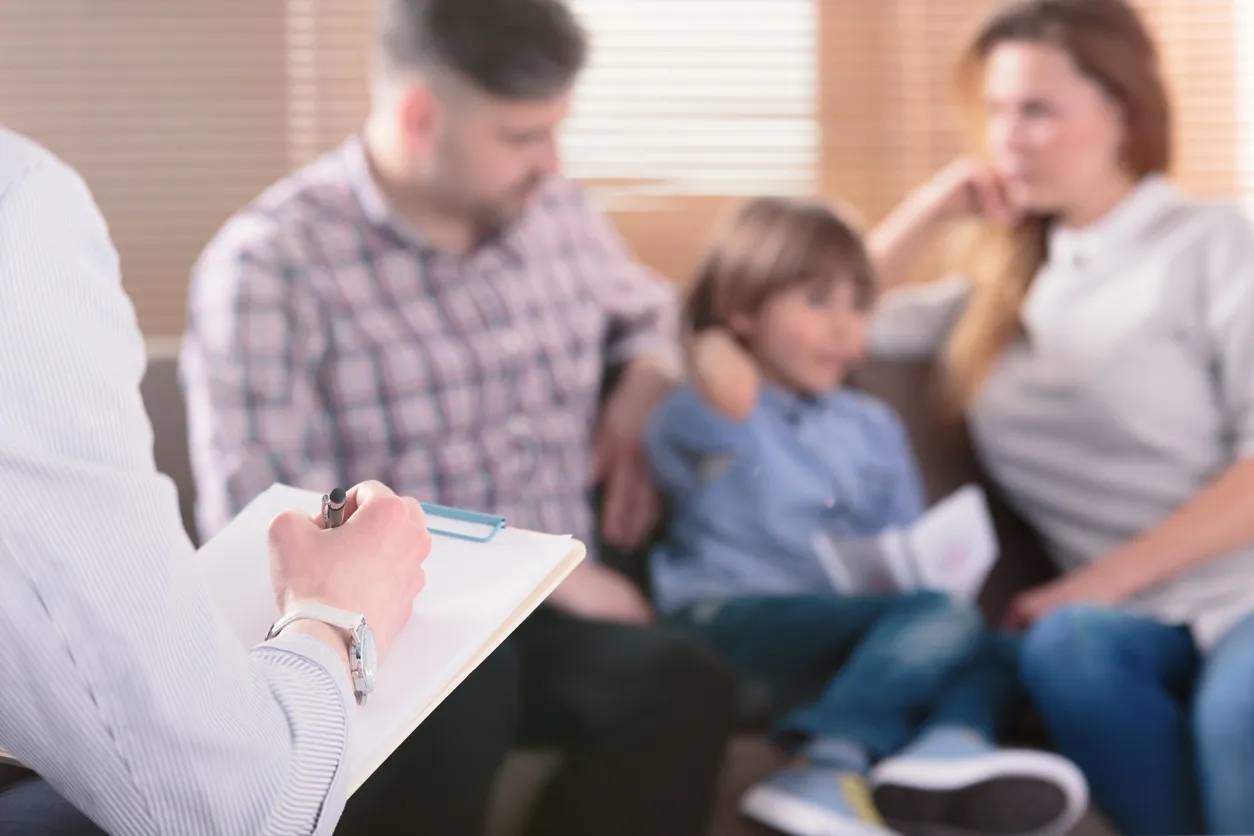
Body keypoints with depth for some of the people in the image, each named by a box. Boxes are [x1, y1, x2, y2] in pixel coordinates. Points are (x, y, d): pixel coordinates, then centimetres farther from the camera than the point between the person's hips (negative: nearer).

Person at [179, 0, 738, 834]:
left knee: (682, 684, -30)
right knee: (444, 698, -41)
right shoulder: (268, 266, -9)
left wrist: (646, 386, 8)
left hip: (548, 609, 5)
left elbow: (651, 310, 33)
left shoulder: (561, 214, 10)